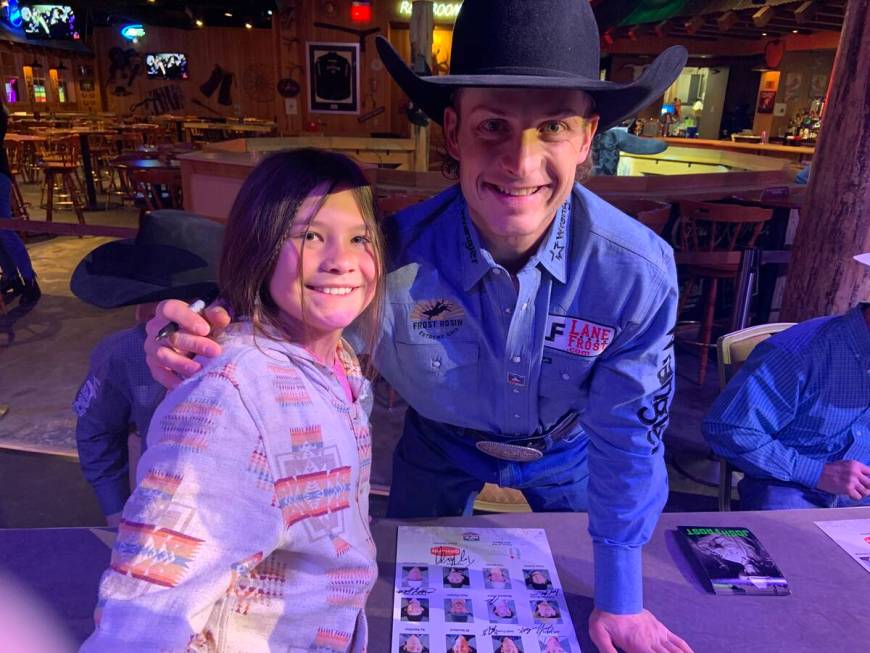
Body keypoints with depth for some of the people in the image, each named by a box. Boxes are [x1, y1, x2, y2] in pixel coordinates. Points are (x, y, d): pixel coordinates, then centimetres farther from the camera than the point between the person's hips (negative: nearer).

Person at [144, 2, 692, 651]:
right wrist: (217, 355, -45)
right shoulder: (392, 257, -35)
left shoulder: (639, 271, -33)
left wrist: (620, 600, -10)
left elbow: (628, 435, -21)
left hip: (564, 451, 1)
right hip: (441, 446, 0)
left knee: (579, 584, 27)